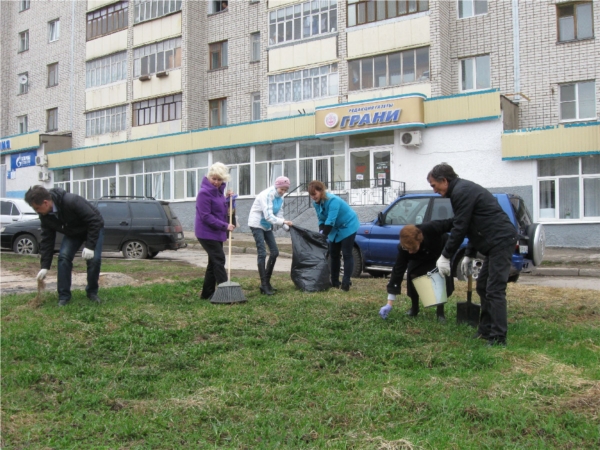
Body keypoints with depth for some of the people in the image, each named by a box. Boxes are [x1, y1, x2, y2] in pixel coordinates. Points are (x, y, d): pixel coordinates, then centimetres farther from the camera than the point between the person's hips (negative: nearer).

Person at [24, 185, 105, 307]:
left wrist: (90, 246, -37)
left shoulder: (72, 201, -39)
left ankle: (92, 292, 3)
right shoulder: (45, 215, -17)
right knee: (63, 257, -14)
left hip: (93, 228, -5)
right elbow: (47, 240, -10)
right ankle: (64, 296, -6)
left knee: (94, 259, -18)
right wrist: (45, 266, -13)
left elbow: (94, 221, -35)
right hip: (72, 232, 5)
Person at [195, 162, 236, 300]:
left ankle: (207, 293, 18)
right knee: (219, 260, -11)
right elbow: (206, 216, -21)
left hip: (217, 233, 9)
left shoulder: (219, 191, 10)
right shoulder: (204, 192, -17)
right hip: (207, 233, -9)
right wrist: (225, 226, -21)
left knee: (214, 262, 11)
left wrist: (228, 199, 2)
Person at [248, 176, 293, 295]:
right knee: (262, 253, -13)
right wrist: (283, 222, -40)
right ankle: (264, 285, -9)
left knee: (275, 252, 5)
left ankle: (267, 281, 17)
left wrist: (285, 226, -17)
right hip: (257, 224, -8)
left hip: (267, 226, 8)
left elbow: (279, 214, 1)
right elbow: (268, 216, -31)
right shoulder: (267, 195, -23)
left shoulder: (280, 198, 2)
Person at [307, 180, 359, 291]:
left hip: (348, 226, -8)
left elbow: (330, 221, -36)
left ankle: (346, 283, -8)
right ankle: (335, 282, 16)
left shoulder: (332, 200, -31)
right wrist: (321, 234, -16)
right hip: (335, 229, 8)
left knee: (347, 254, -9)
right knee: (333, 255, 8)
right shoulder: (316, 203, -6)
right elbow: (321, 220, 0)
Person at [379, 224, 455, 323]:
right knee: (412, 275, -19)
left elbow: (450, 223, -29)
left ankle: (440, 312, 1)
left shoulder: (431, 229, -45)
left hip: (442, 253, -1)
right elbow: (398, 271, -34)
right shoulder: (404, 249, -36)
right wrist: (389, 304, -35)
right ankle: (414, 308, 5)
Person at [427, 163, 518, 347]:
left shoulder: (461, 192, -14)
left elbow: (460, 227, -16)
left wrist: (445, 256, -9)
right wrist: (469, 254, 22)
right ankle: (486, 330, 21)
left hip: (501, 240, -11)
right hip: (497, 241, 11)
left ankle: (498, 338, -9)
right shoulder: (463, 189, 19)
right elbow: (473, 225, 23)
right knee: (483, 286, 15)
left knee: (494, 290, -11)